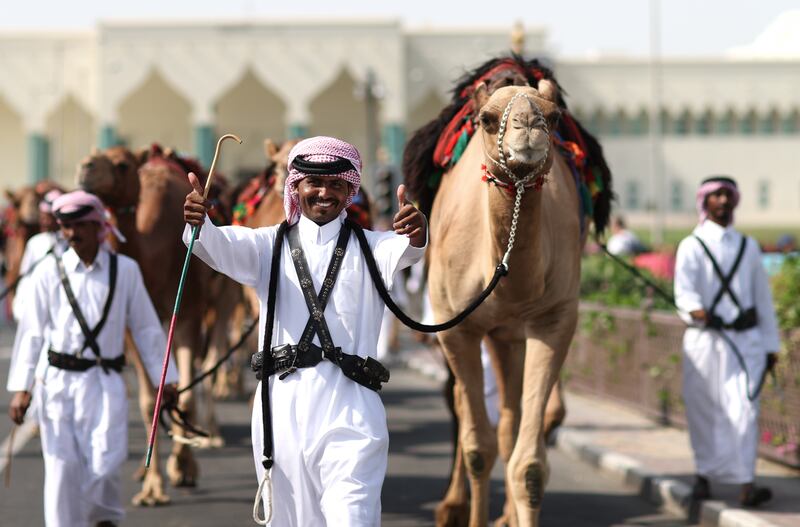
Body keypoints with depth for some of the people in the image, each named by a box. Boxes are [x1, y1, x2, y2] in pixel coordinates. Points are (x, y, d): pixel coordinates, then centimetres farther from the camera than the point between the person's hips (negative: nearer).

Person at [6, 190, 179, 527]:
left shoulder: (125, 270, 3)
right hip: (59, 380, 0)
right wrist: (20, 388, -3)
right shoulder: (49, 272, 1)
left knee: (105, 461, -8)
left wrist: (165, 378, 9)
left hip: (105, 381, 0)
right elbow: (31, 332, 2)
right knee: (63, 467, -1)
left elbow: (146, 328, 10)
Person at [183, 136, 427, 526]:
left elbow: (399, 251, -12)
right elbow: (222, 248, -5)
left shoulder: (368, 249, 11)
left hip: (348, 410, -2)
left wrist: (415, 236, -37)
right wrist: (198, 224, -29)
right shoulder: (270, 245, 15)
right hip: (283, 407, 2)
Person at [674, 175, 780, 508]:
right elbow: (684, 292, -12)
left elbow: (763, 297, 18)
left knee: (744, 409, -12)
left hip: (746, 338, 1)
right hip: (705, 339, -1)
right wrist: (697, 311, -33)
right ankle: (704, 475, 21)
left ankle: (746, 483, -17)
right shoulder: (692, 247, 3)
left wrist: (771, 344, 15)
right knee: (703, 411, 3)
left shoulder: (748, 247, 15)